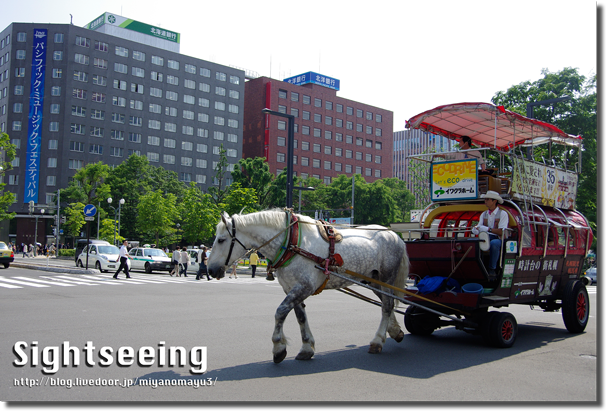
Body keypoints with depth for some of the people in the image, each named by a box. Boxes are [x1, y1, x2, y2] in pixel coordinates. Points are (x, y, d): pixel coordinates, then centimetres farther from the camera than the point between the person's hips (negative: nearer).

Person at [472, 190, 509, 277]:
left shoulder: (503, 214, -1)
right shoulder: (484, 214, 18)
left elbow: (501, 231, -11)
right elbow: (479, 226, 9)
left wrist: (488, 229, -21)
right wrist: (476, 229, -16)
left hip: (498, 239, -4)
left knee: (494, 243, -39)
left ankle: (492, 269, -24)